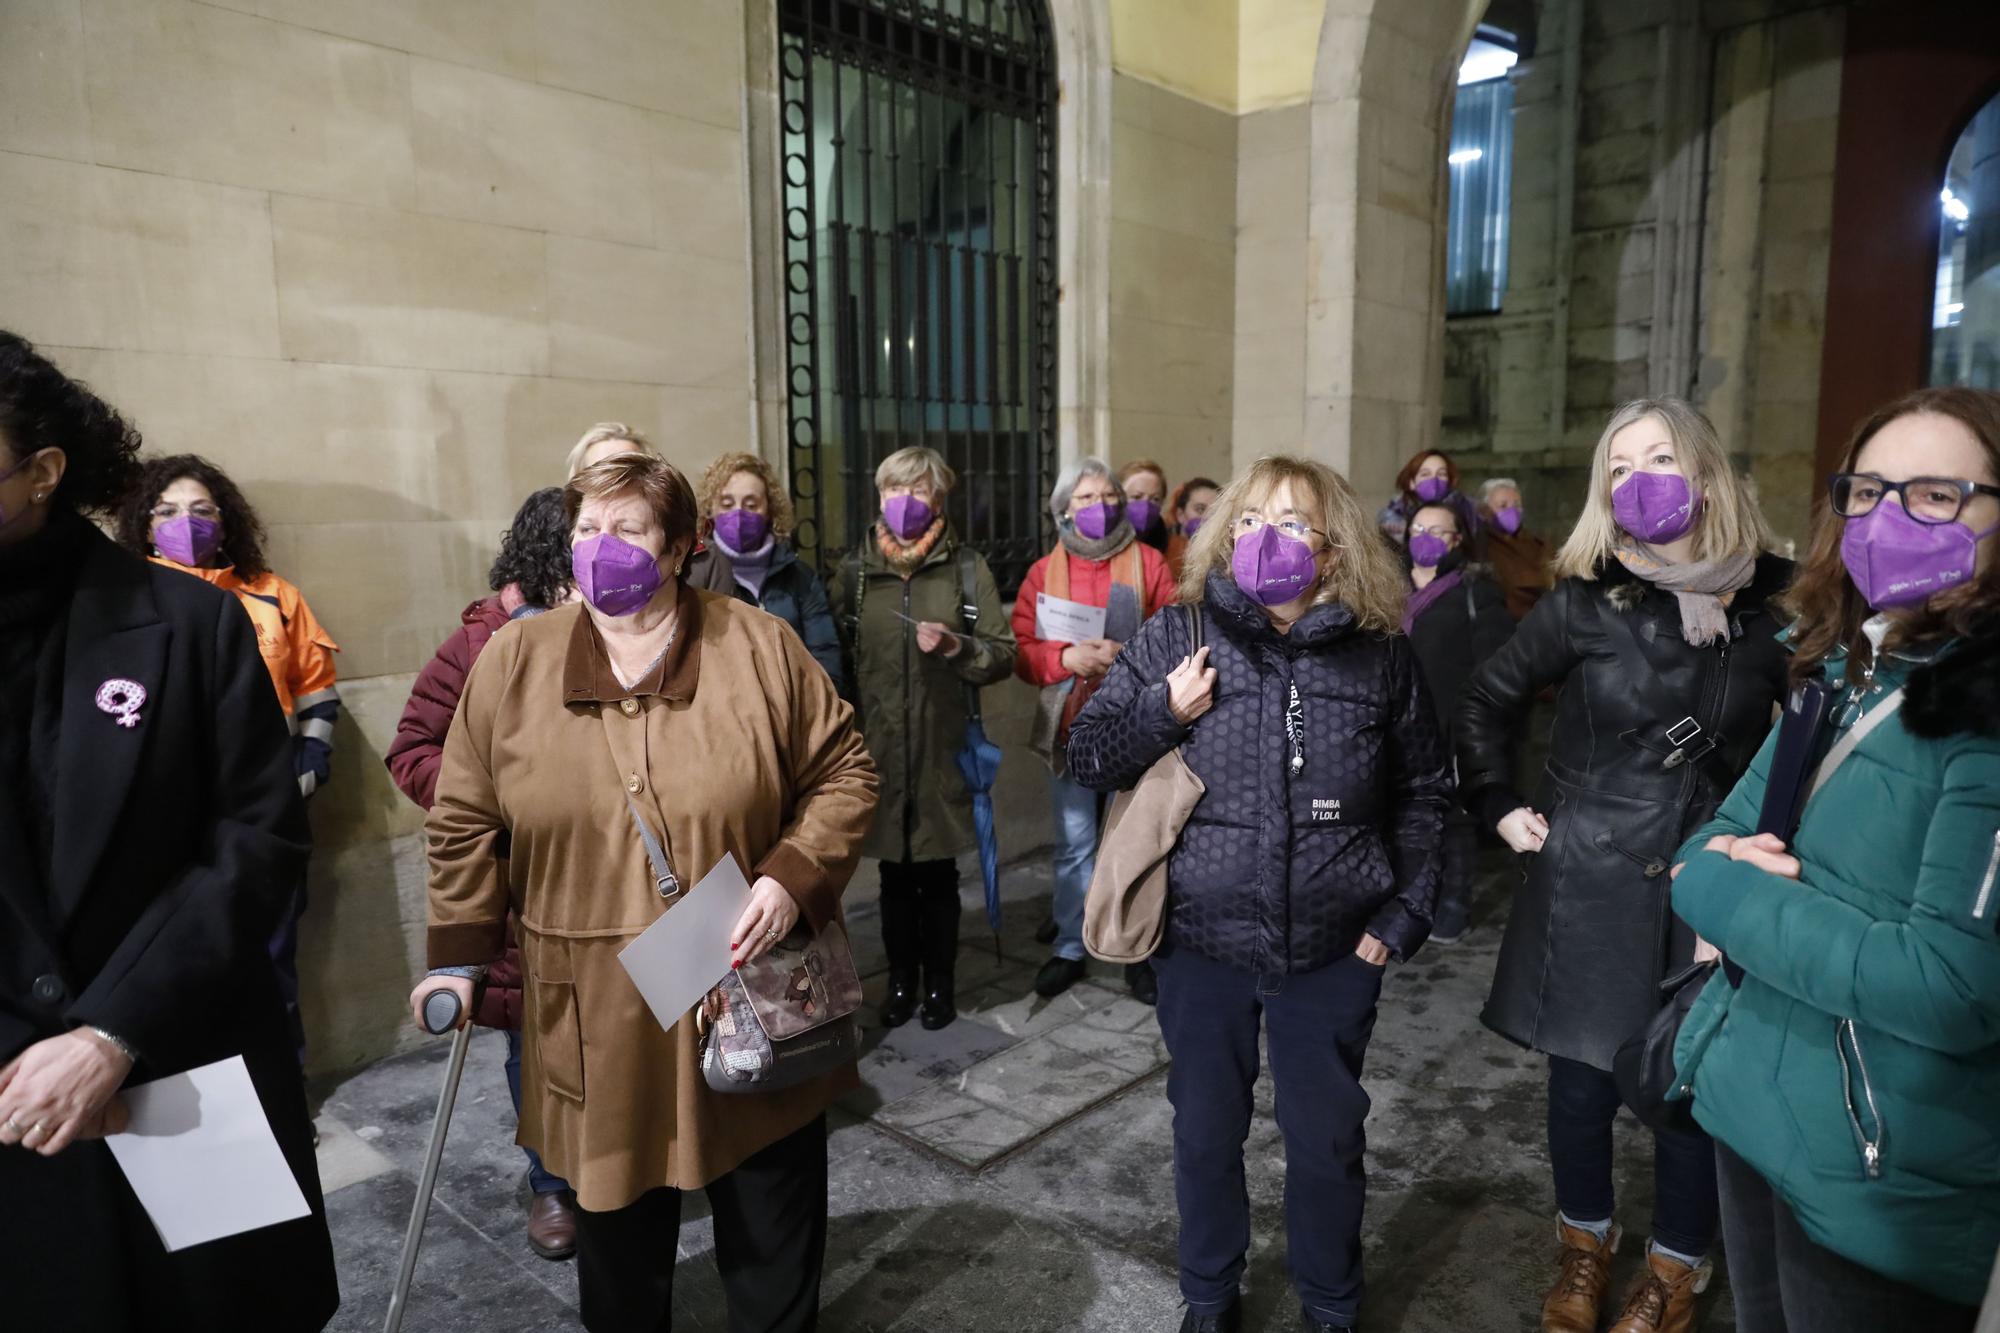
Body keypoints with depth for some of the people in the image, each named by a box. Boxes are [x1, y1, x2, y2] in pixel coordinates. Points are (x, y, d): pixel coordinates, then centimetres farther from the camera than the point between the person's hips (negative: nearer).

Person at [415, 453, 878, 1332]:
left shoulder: (760, 646, -5)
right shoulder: (515, 659, -1)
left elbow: (843, 774, -1)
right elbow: (467, 820, 7)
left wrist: (794, 878, -15)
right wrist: (459, 953, 5)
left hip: (755, 999, 0)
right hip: (601, 1016, 1)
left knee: (773, 1229, 15)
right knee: (617, 1226, 18)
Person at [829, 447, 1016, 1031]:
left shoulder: (967, 568, 1)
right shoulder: (854, 571, 5)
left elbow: (1003, 654, 0)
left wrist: (956, 647, -18)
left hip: (942, 749, -1)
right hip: (879, 751, 1)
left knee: (938, 874, 9)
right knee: (895, 873, 12)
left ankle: (940, 983, 26)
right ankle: (901, 980, 28)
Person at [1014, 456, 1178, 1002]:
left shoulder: (1148, 562, 2)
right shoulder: (1045, 571, 6)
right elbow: (1020, 650, 2)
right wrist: (1065, 657, -16)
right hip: (1069, 726, 2)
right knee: (1074, 844, 10)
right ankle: (1069, 949, 25)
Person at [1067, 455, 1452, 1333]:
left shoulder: (1380, 656, -3)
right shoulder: (1175, 638, -5)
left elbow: (1423, 793, 7)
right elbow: (1085, 759, -2)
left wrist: (1405, 912, 2)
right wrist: (1164, 710, -18)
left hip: (1334, 951, 0)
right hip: (1203, 942, 0)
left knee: (1327, 1137, 16)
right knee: (1206, 1130, 17)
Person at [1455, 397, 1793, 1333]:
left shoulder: (1776, 600, -3)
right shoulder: (1584, 601, -6)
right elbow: (1487, 700, 5)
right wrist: (1498, 808, 1)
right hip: (1590, 877, 0)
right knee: (1581, 1079, 12)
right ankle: (1585, 1244, 37)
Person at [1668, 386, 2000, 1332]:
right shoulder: (1843, 676, 4)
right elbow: (1720, 834, 10)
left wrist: (1719, 889, -19)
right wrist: (1727, 860, -14)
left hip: (1887, 1187, -7)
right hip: (1753, 1110, 7)